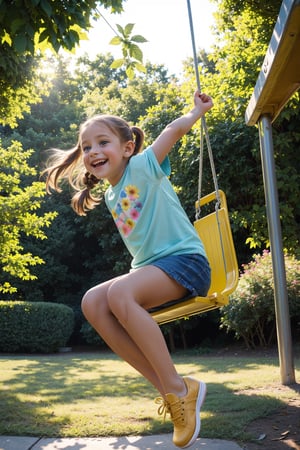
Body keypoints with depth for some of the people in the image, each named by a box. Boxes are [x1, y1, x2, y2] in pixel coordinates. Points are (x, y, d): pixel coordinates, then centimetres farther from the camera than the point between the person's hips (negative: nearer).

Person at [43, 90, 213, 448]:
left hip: (185, 259, -8)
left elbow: (175, 129, -8)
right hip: (148, 268, 8)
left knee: (119, 294, -33)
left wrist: (197, 110, 7)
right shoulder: (110, 196, 16)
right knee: (92, 303, -15)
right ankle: (165, 387, -14)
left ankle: (179, 389, -21)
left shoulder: (143, 165, -5)